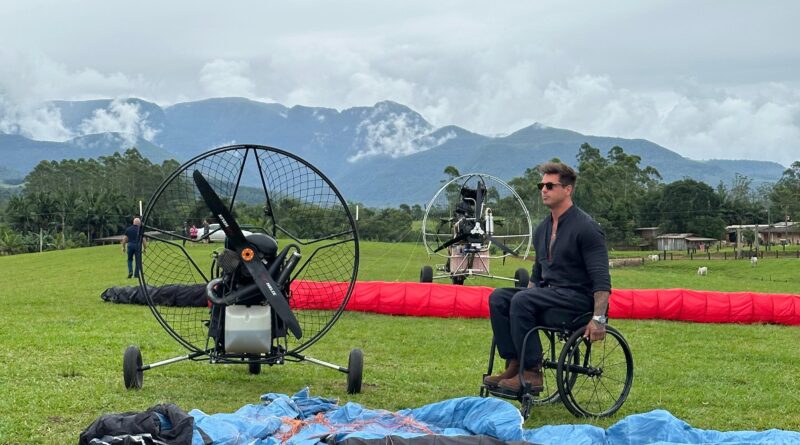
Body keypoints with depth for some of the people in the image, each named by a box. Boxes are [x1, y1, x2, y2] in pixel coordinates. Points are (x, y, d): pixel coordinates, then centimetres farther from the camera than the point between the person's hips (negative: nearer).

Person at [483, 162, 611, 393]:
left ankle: (531, 373, -25)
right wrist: (527, 298, 17)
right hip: (548, 291, 8)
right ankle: (513, 364, -14)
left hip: (578, 296, -8)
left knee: (522, 300, -30)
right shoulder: (542, 229, 14)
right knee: (499, 297, -13)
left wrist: (598, 318, -23)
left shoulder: (585, 227, -11)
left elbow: (601, 279, -16)